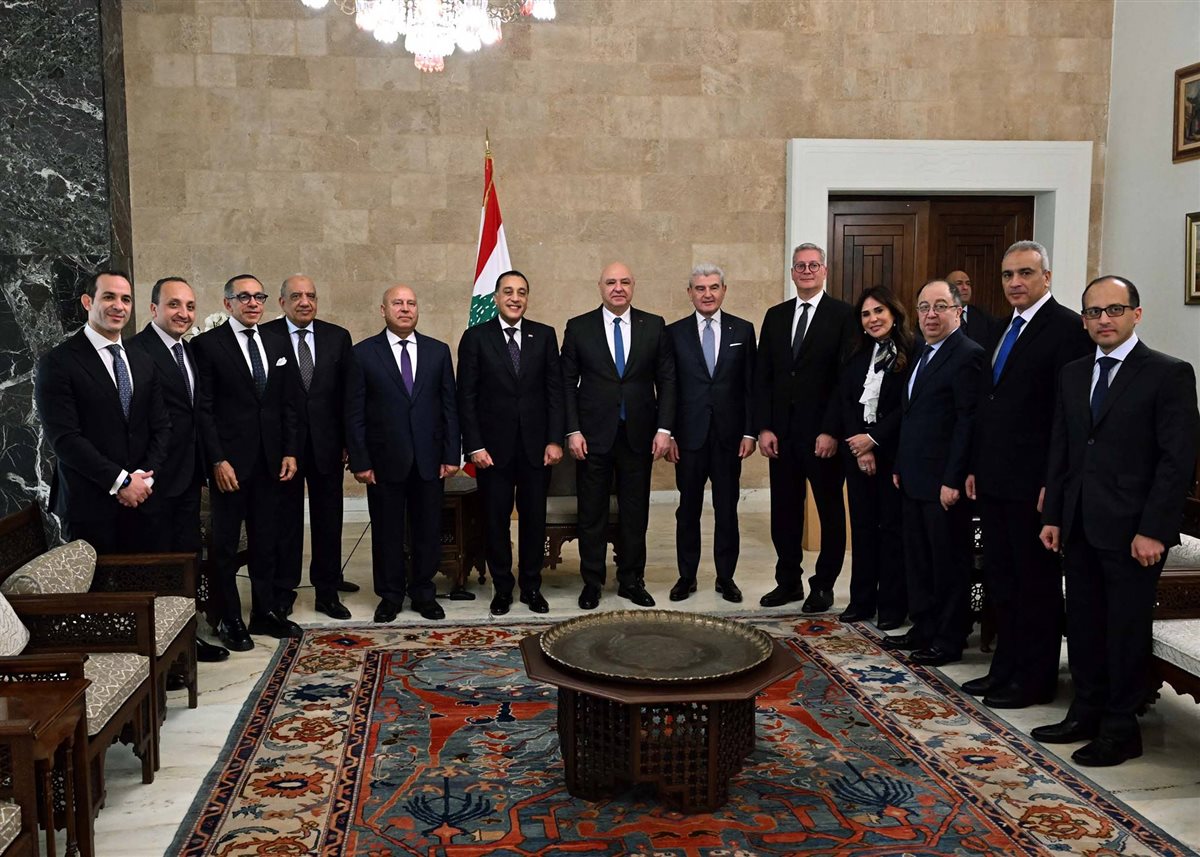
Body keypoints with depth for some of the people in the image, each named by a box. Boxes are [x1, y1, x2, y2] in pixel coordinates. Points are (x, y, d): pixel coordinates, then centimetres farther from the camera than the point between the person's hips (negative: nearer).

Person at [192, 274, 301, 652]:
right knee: (225, 545, 5)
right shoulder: (207, 344, -5)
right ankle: (229, 619, 15)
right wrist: (218, 460, -13)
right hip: (230, 461, -4)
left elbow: (289, 404, 11)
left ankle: (266, 611, 23)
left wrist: (291, 451, 3)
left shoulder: (278, 344, 10)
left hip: (271, 460, 5)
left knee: (267, 541, 12)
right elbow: (203, 408, -8)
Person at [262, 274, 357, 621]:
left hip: (326, 445, 3)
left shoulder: (337, 337, 5)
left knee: (328, 520, 10)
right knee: (285, 522, 9)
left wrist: (348, 442, 1)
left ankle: (327, 590, 23)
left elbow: (348, 394, 5)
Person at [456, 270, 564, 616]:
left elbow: (555, 391, 3)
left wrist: (555, 440, -4)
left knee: (534, 518, 9)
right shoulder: (475, 338, -1)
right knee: (496, 520, 7)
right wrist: (474, 446, -8)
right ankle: (502, 587, 22)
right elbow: (466, 397, -2)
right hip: (492, 447, -1)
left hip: (536, 446, 1)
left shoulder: (544, 335, 4)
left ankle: (531, 586, 23)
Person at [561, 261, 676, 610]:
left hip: (639, 435, 1)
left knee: (635, 513, 9)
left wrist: (664, 428, -4)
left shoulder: (654, 326, 4)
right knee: (591, 513, 7)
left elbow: (666, 381, 4)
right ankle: (591, 582, 19)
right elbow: (567, 383, 1)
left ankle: (632, 581, 22)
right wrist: (572, 431, -7)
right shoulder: (579, 327, 1)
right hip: (593, 435, -1)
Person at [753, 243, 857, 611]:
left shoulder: (843, 315, -4)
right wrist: (763, 428, 0)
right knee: (784, 510, 10)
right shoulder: (775, 316, 10)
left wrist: (832, 431, -14)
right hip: (782, 433, 5)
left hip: (823, 434, -4)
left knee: (830, 511, 7)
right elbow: (762, 376, 8)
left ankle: (823, 586, 19)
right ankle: (788, 581, 23)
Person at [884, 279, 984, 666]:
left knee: (948, 562, 3)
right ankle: (923, 629, 27)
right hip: (914, 480, 9)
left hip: (943, 482, -9)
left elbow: (968, 422, -18)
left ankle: (948, 641, 14)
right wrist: (900, 466, 15)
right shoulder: (924, 354, 15)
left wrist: (953, 480, -20)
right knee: (917, 559, 16)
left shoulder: (967, 355, -14)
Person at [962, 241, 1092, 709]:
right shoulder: (1003, 330, 15)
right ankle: (1005, 668, 27)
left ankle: (1035, 679, 16)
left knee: (1037, 583, 4)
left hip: (1034, 483, -8)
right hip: (994, 479, 8)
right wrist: (975, 467, 15)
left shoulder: (1067, 327, -11)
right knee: (1000, 580, 15)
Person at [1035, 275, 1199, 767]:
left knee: (1126, 630, 4)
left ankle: (1121, 728, 17)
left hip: (1132, 529, -6)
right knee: (1083, 625, 13)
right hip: (1079, 526, 6)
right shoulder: (1072, 375, 11)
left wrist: (1153, 530, -16)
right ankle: (1086, 713, 27)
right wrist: (1053, 516, 9)